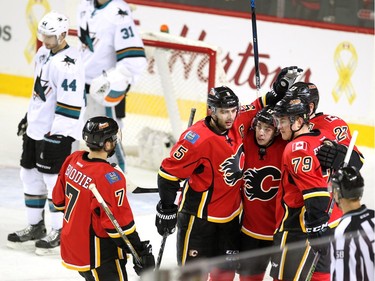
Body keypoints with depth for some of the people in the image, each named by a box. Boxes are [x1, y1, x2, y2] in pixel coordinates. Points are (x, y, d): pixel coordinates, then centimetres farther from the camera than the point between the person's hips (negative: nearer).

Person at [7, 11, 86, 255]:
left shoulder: (68, 64, -23)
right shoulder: (44, 53, 8)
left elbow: (69, 105, -24)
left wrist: (56, 136, -23)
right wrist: (29, 117, 25)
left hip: (56, 132, -10)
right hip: (36, 128, 10)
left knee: (53, 179, -4)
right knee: (31, 175, 14)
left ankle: (61, 233, 7)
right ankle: (36, 228, 25)